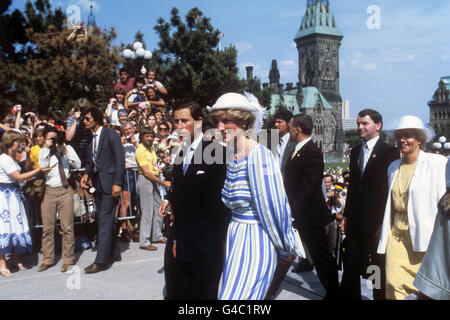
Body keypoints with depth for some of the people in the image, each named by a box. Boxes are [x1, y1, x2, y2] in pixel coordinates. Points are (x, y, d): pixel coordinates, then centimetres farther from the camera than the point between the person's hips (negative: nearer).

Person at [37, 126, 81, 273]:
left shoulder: (68, 148, 9)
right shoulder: (43, 151, 9)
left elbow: (78, 165, -3)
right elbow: (42, 166, -8)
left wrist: (65, 151, -9)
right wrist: (47, 148, -9)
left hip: (65, 191, -1)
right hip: (49, 191, 1)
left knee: (67, 227, 0)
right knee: (47, 228, 5)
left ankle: (68, 260, 9)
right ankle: (48, 260, 17)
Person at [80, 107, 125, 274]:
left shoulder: (110, 134, -10)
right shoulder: (91, 138, 12)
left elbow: (120, 158, -14)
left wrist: (117, 183, -19)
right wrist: (86, 174, 1)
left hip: (109, 182, -9)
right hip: (97, 183, 9)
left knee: (105, 220, -8)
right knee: (101, 219, 14)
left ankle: (101, 260, -6)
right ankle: (113, 253, 26)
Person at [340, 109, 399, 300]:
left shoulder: (389, 152, -8)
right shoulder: (355, 152, 13)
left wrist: (383, 224, -14)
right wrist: (346, 215, 12)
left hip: (376, 222, -6)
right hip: (356, 222, 6)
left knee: (379, 268, 7)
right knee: (351, 266, 11)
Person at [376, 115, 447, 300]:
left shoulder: (437, 163, -3)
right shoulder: (393, 167, 14)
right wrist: (383, 232, 18)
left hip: (424, 235, -4)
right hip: (396, 234, 4)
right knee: (393, 284, -5)